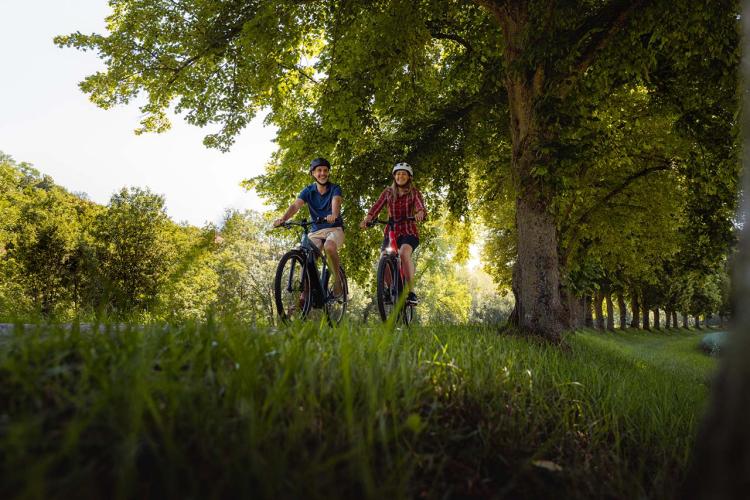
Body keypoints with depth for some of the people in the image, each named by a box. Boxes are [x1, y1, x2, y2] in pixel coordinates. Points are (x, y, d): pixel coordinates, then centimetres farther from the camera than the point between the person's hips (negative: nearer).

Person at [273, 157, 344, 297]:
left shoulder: (335, 188, -4)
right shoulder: (308, 191, 2)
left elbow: (336, 201, -27)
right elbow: (295, 205, -14)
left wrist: (333, 215, -51)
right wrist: (283, 218, -34)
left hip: (334, 228, -3)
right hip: (316, 230, 3)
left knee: (329, 247, -35)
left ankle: (337, 279, -14)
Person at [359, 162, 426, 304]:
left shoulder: (414, 192, 3)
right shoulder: (388, 192, 8)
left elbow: (421, 207, -16)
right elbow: (377, 206, -7)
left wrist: (420, 213, -41)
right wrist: (368, 217, -27)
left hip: (409, 232, -3)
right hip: (391, 232, 3)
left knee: (404, 253, -33)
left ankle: (411, 291, -26)